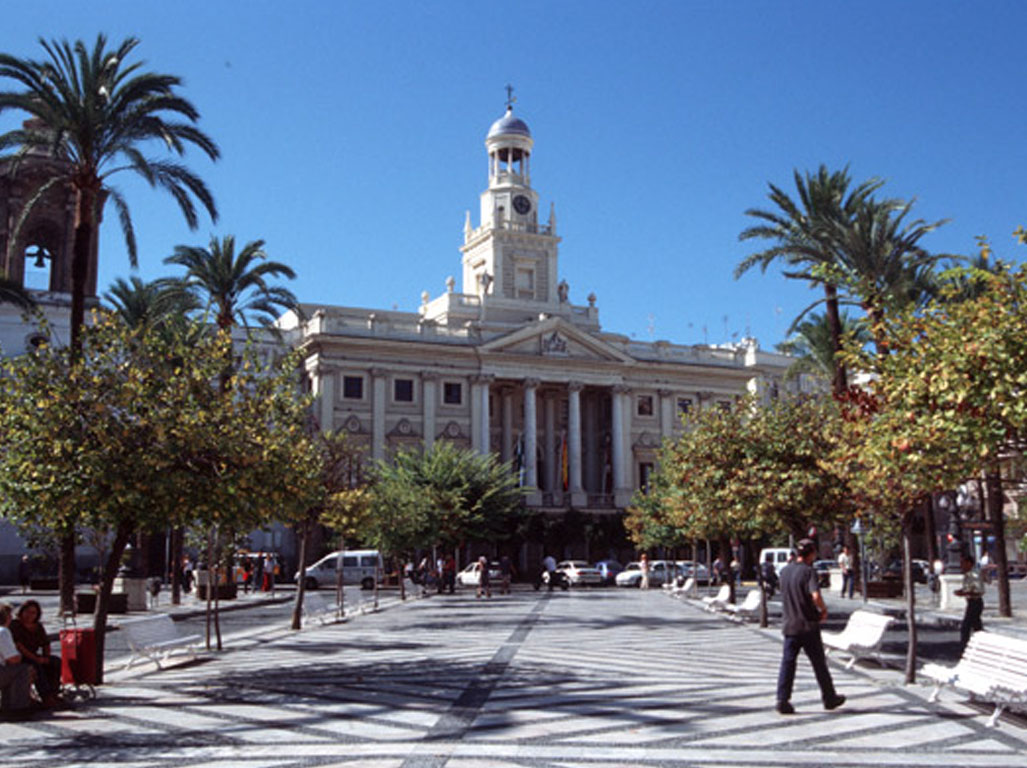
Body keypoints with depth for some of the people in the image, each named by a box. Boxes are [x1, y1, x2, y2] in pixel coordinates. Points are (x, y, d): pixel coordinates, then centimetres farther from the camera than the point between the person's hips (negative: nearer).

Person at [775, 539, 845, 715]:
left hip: (789, 624, 5)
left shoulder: (784, 571, 7)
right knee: (819, 663, 9)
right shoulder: (809, 571, -13)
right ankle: (829, 698, 22)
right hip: (808, 625, -5)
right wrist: (823, 610, -9)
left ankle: (782, 700, -4)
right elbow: (816, 596, -28)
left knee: (787, 663, 3)